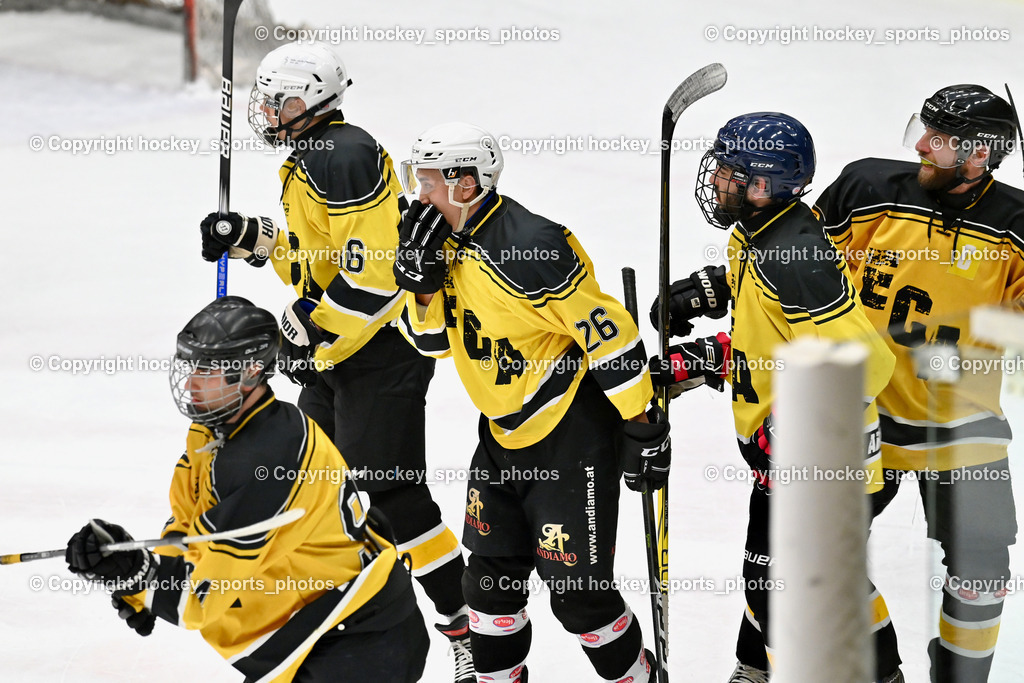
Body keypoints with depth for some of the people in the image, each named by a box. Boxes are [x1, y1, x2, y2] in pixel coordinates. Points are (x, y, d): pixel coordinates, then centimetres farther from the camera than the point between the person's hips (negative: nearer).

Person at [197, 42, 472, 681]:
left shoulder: (345, 157, -18)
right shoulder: (312, 159, 17)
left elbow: (375, 264, -25)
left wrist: (317, 329, -20)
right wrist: (253, 239, 12)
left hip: (381, 342, -11)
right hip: (336, 347, 11)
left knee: (389, 489, -13)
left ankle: (473, 629, -10)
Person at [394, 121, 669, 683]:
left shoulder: (530, 246, -25)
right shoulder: (450, 244, 3)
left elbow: (608, 331, -23)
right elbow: (433, 340, 11)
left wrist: (642, 429, -20)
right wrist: (420, 274, -8)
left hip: (571, 439, -9)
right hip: (503, 436, 9)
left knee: (578, 589, -4)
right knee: (491, 573, 13)